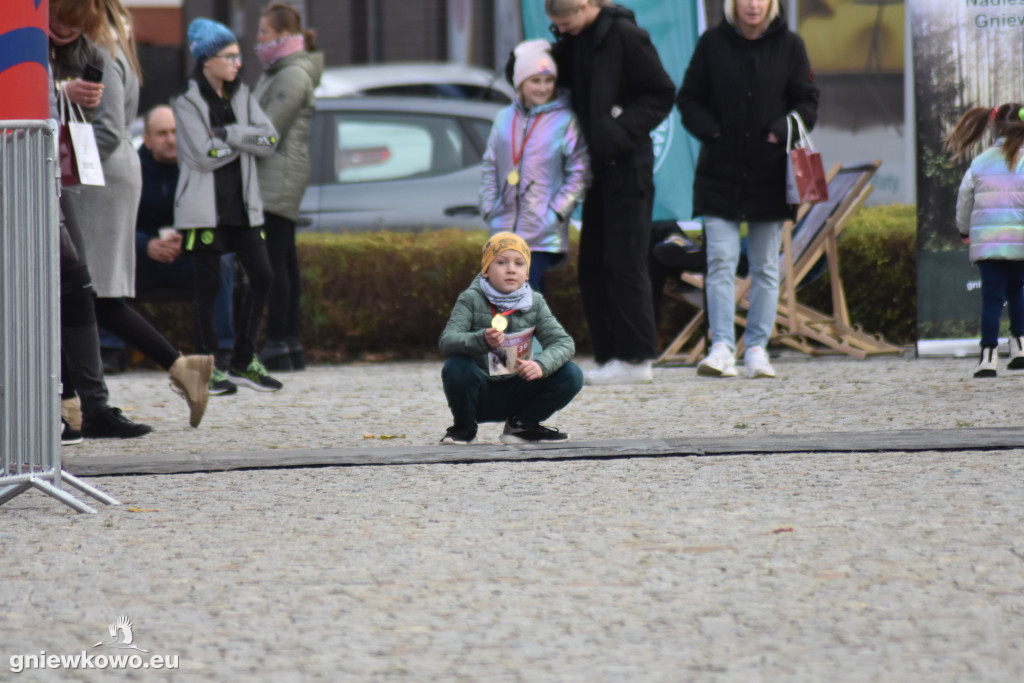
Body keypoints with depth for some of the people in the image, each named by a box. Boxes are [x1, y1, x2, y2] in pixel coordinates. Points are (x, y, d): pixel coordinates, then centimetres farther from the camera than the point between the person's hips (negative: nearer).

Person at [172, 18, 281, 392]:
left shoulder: (242, 97, 13)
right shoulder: (187, 103, -5)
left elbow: (269, 140, 1)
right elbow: (205, 155, -16)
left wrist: (228, 133, -12)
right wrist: (245, 139, -5)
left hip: (241, 204, 6)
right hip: (205, 207, -6)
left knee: (262, 275, -2)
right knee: (209, 285, -3)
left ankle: (242, 361, 7)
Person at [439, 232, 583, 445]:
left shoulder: (534, 303, 1)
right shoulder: (471, 300, -9)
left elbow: (563, 343, -8)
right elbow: (446, 342, -23)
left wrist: (541, 364, -30)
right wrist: (482, 341, -44)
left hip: (515, 396, 3)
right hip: (479, 396, -3)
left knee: (571, 375, -15)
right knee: (457, 367, -33)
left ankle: (522, 425, 6)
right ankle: (464, 427, -3)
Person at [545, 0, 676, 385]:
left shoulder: (625, 35, -13)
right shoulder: (576, 39, 9)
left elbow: (662, 93, -12)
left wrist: (623, 129, -21)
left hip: (627, 162, -9)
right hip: (599, 164, 9)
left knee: (625, 261, -7)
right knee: (593, 263, 8)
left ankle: (636, 357, -4)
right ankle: (610, 355, 13)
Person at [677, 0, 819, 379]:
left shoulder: (788, 45, 3)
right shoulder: (712, 43, 2)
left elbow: (807, 101, 7)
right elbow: (688, 98, 7)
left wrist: (782, 131, -11)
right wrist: (711, 131, -11)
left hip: (770, 174, 1)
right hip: (720, 172, -1)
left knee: (766, 266, 5)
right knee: (720, 261, -8)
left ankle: (757, 348, 10)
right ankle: (721, 347, -10)